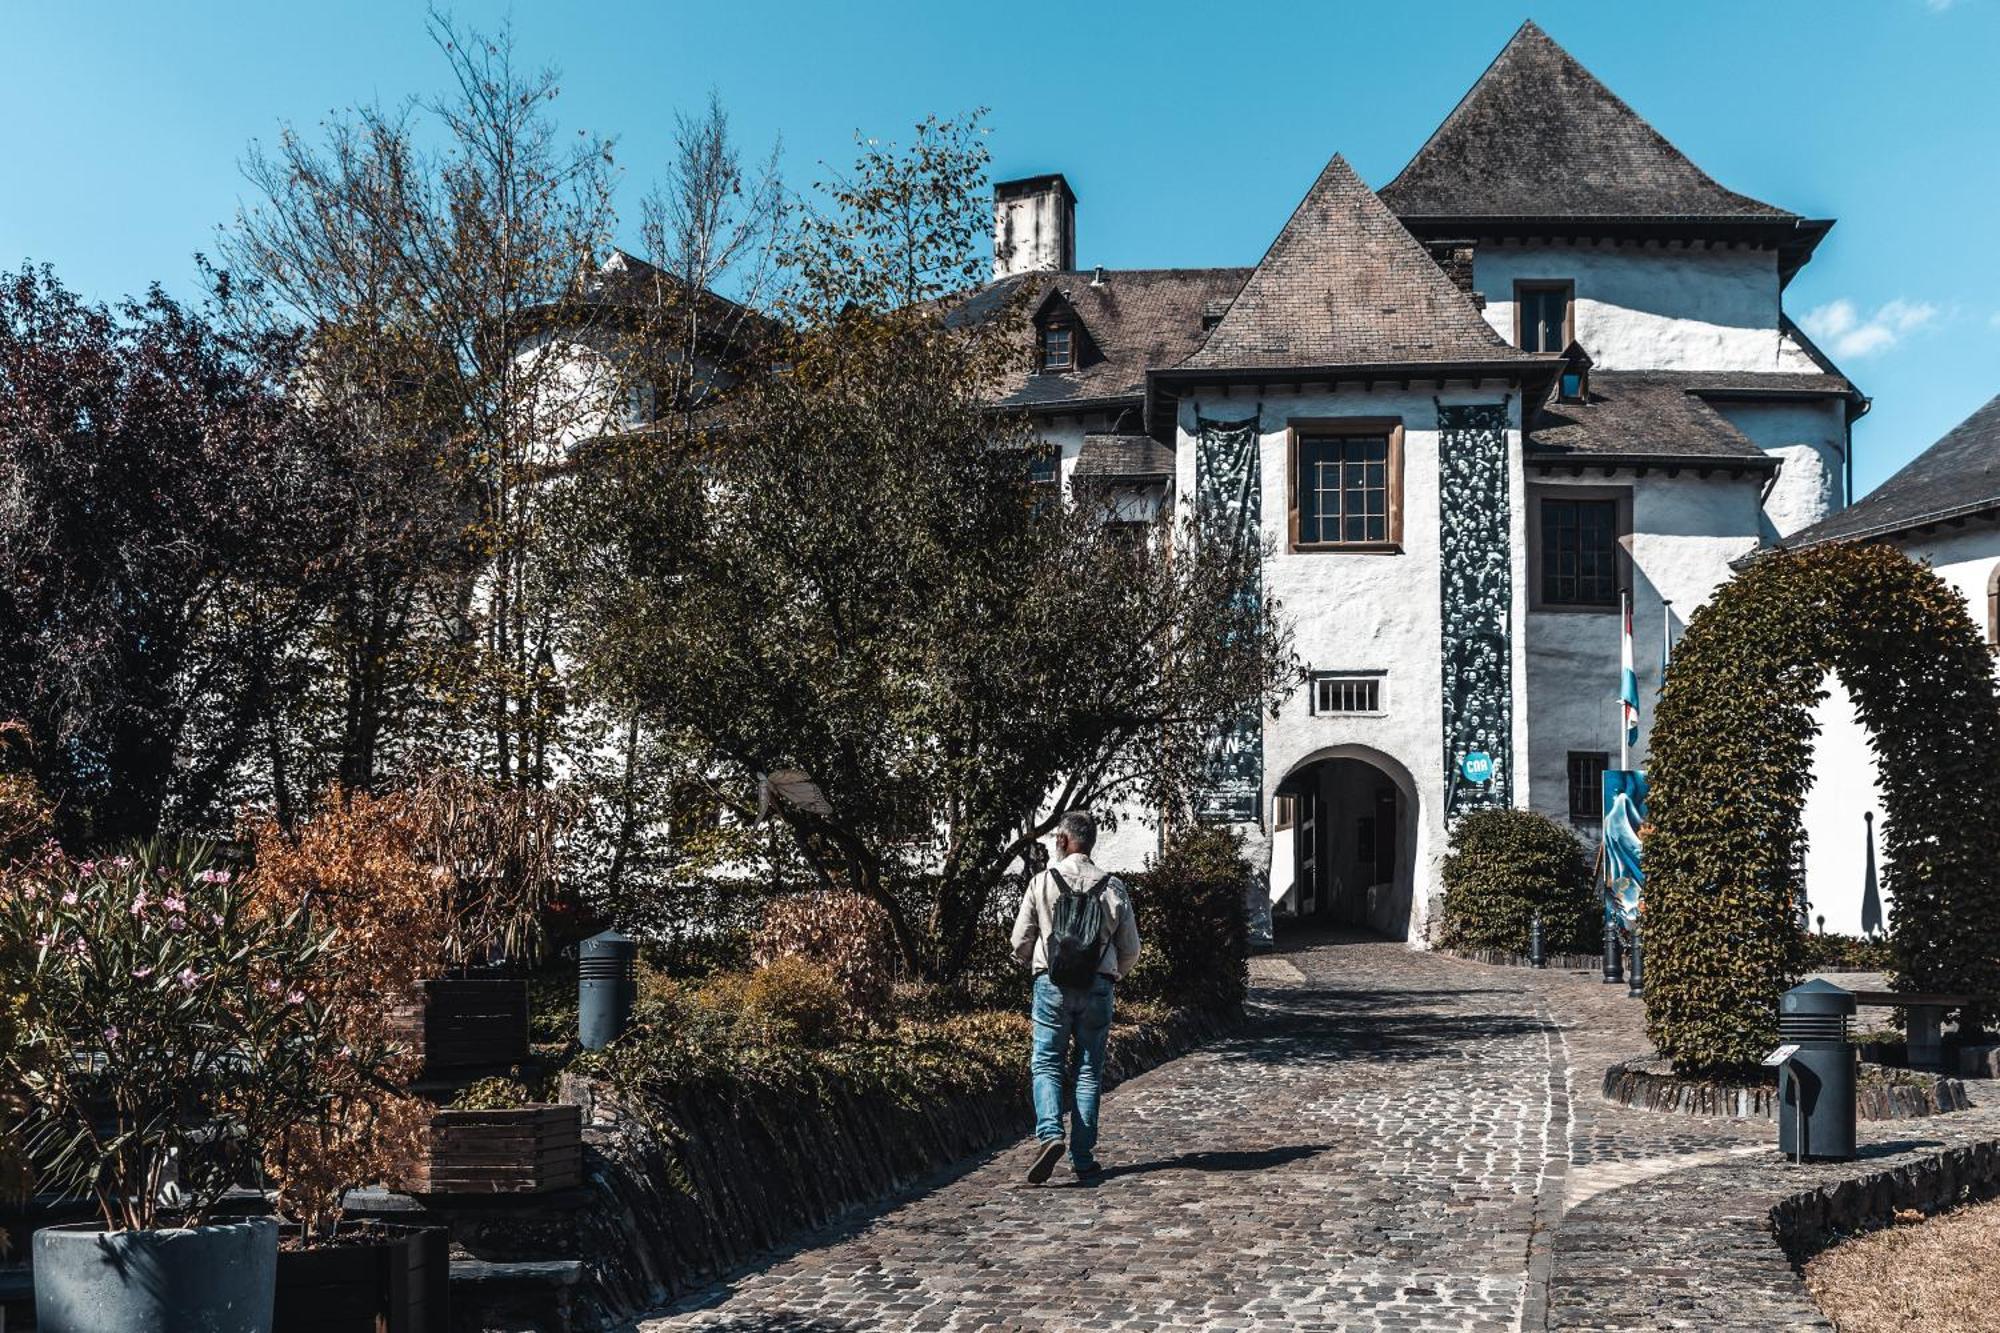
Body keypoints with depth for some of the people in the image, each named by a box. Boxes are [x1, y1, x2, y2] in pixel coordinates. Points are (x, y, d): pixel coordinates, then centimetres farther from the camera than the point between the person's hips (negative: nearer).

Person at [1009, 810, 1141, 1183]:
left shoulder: (1042, 882, -4)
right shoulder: (1114, 887, 1)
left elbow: (1020, 942, 2)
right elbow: (1131, 950, 6)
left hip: (1052, 984, -2)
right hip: (1098, 988, 2)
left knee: (1047, 1064, 7)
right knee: (1089, 1071, 9)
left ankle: (1049, 1134, -16)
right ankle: (1083, 1158, 10)